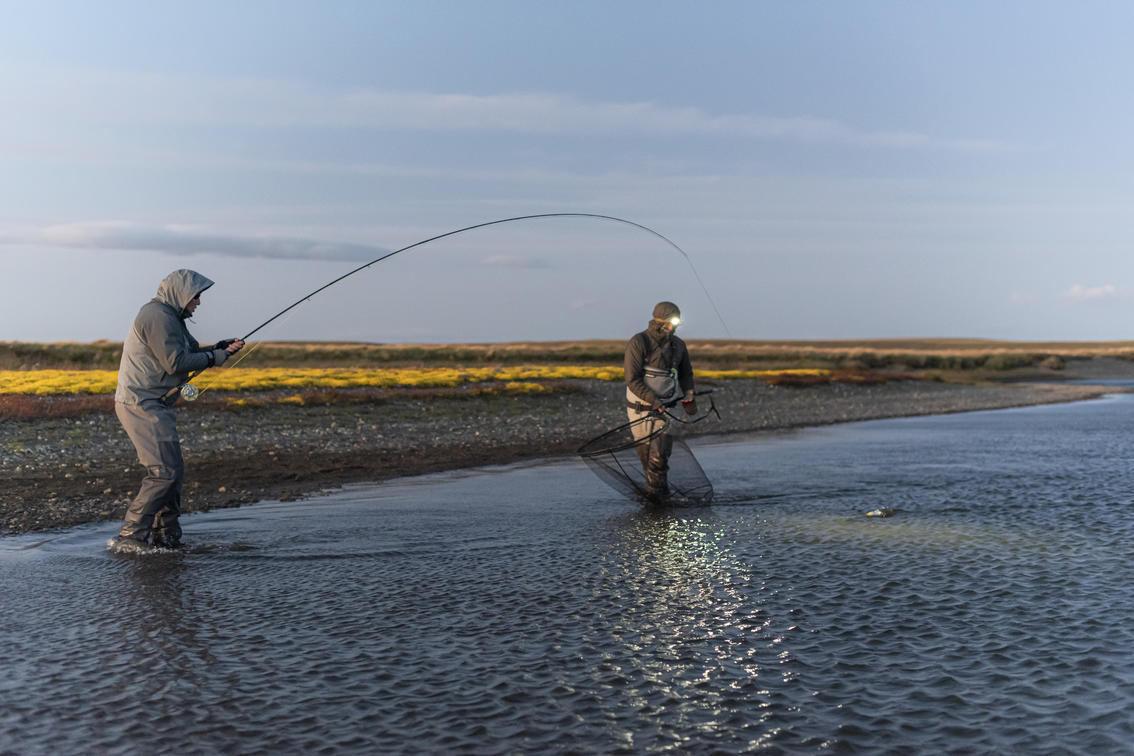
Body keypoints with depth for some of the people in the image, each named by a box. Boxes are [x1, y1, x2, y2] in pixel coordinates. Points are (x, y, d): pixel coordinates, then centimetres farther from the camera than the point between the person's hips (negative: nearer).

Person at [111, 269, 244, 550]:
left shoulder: (171, 317, 20)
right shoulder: (158, 316, -15)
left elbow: (190, 352, 20)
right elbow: (175, 363, -20)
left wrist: (220, 348, 5)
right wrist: (214, 357, -10)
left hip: (153, 405, 11)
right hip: (142, 404, -11)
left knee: (172, 470, 12)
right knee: (166, 471, -13)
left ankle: (167, 538, 18)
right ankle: (131, 536, -9)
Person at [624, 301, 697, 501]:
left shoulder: (678, 345, 3)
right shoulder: (638, 343, -13)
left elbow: (686, 373, 19)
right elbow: (633, 380, -17)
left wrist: (688, 397, 7)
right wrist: (654, 401, -24)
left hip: (665, 407, 2)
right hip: (640, 407, -2)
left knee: (660, 454, -8)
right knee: (645, 451, 10)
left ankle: (655, 491, 8)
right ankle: (658, 485, 30)